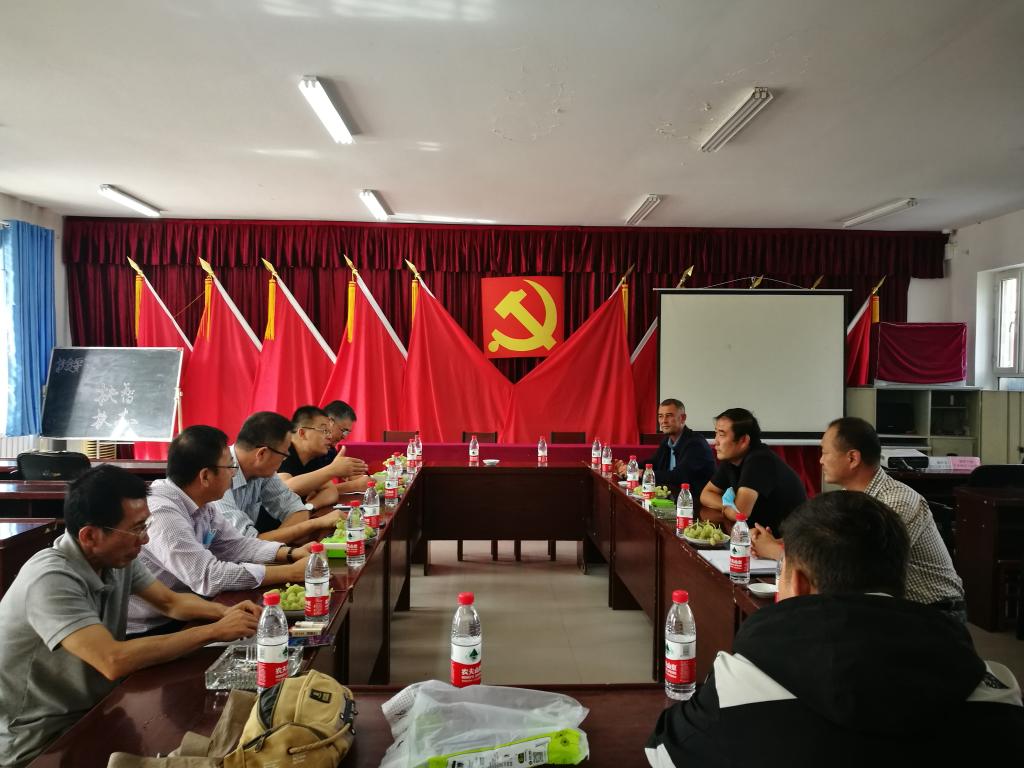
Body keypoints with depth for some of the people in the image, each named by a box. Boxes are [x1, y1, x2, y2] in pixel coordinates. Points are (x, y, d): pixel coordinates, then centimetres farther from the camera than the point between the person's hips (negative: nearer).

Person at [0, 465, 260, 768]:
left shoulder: (116, 557, -4)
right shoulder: (51, 579, -28)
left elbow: (170, 602, 9)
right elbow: (114, 661, -37)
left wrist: (224, 612, -11)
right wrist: (214, 632, -31)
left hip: (93, 710, 7)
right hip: (39, 743, -7)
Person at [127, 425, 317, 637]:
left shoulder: (201, 504, -1)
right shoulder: (162, 513, -27)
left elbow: (234, 545, 8)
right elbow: (208, 576, -30)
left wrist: (293, 553, -7)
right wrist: (292, 572, -26)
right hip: (143, 633, -7)